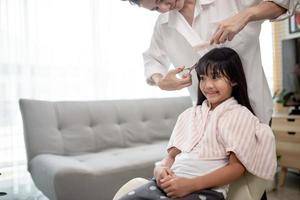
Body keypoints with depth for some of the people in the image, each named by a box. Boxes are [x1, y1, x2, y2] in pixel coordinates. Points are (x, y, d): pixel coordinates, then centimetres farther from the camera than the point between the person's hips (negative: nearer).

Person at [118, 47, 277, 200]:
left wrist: (191, 184, -15)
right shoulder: (189, 114, 18)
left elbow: (237, 167, -5)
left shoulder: (240, 115, 3)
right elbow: (172, 155, 15)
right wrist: (161, 169, -8)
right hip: (170, 183, 4)